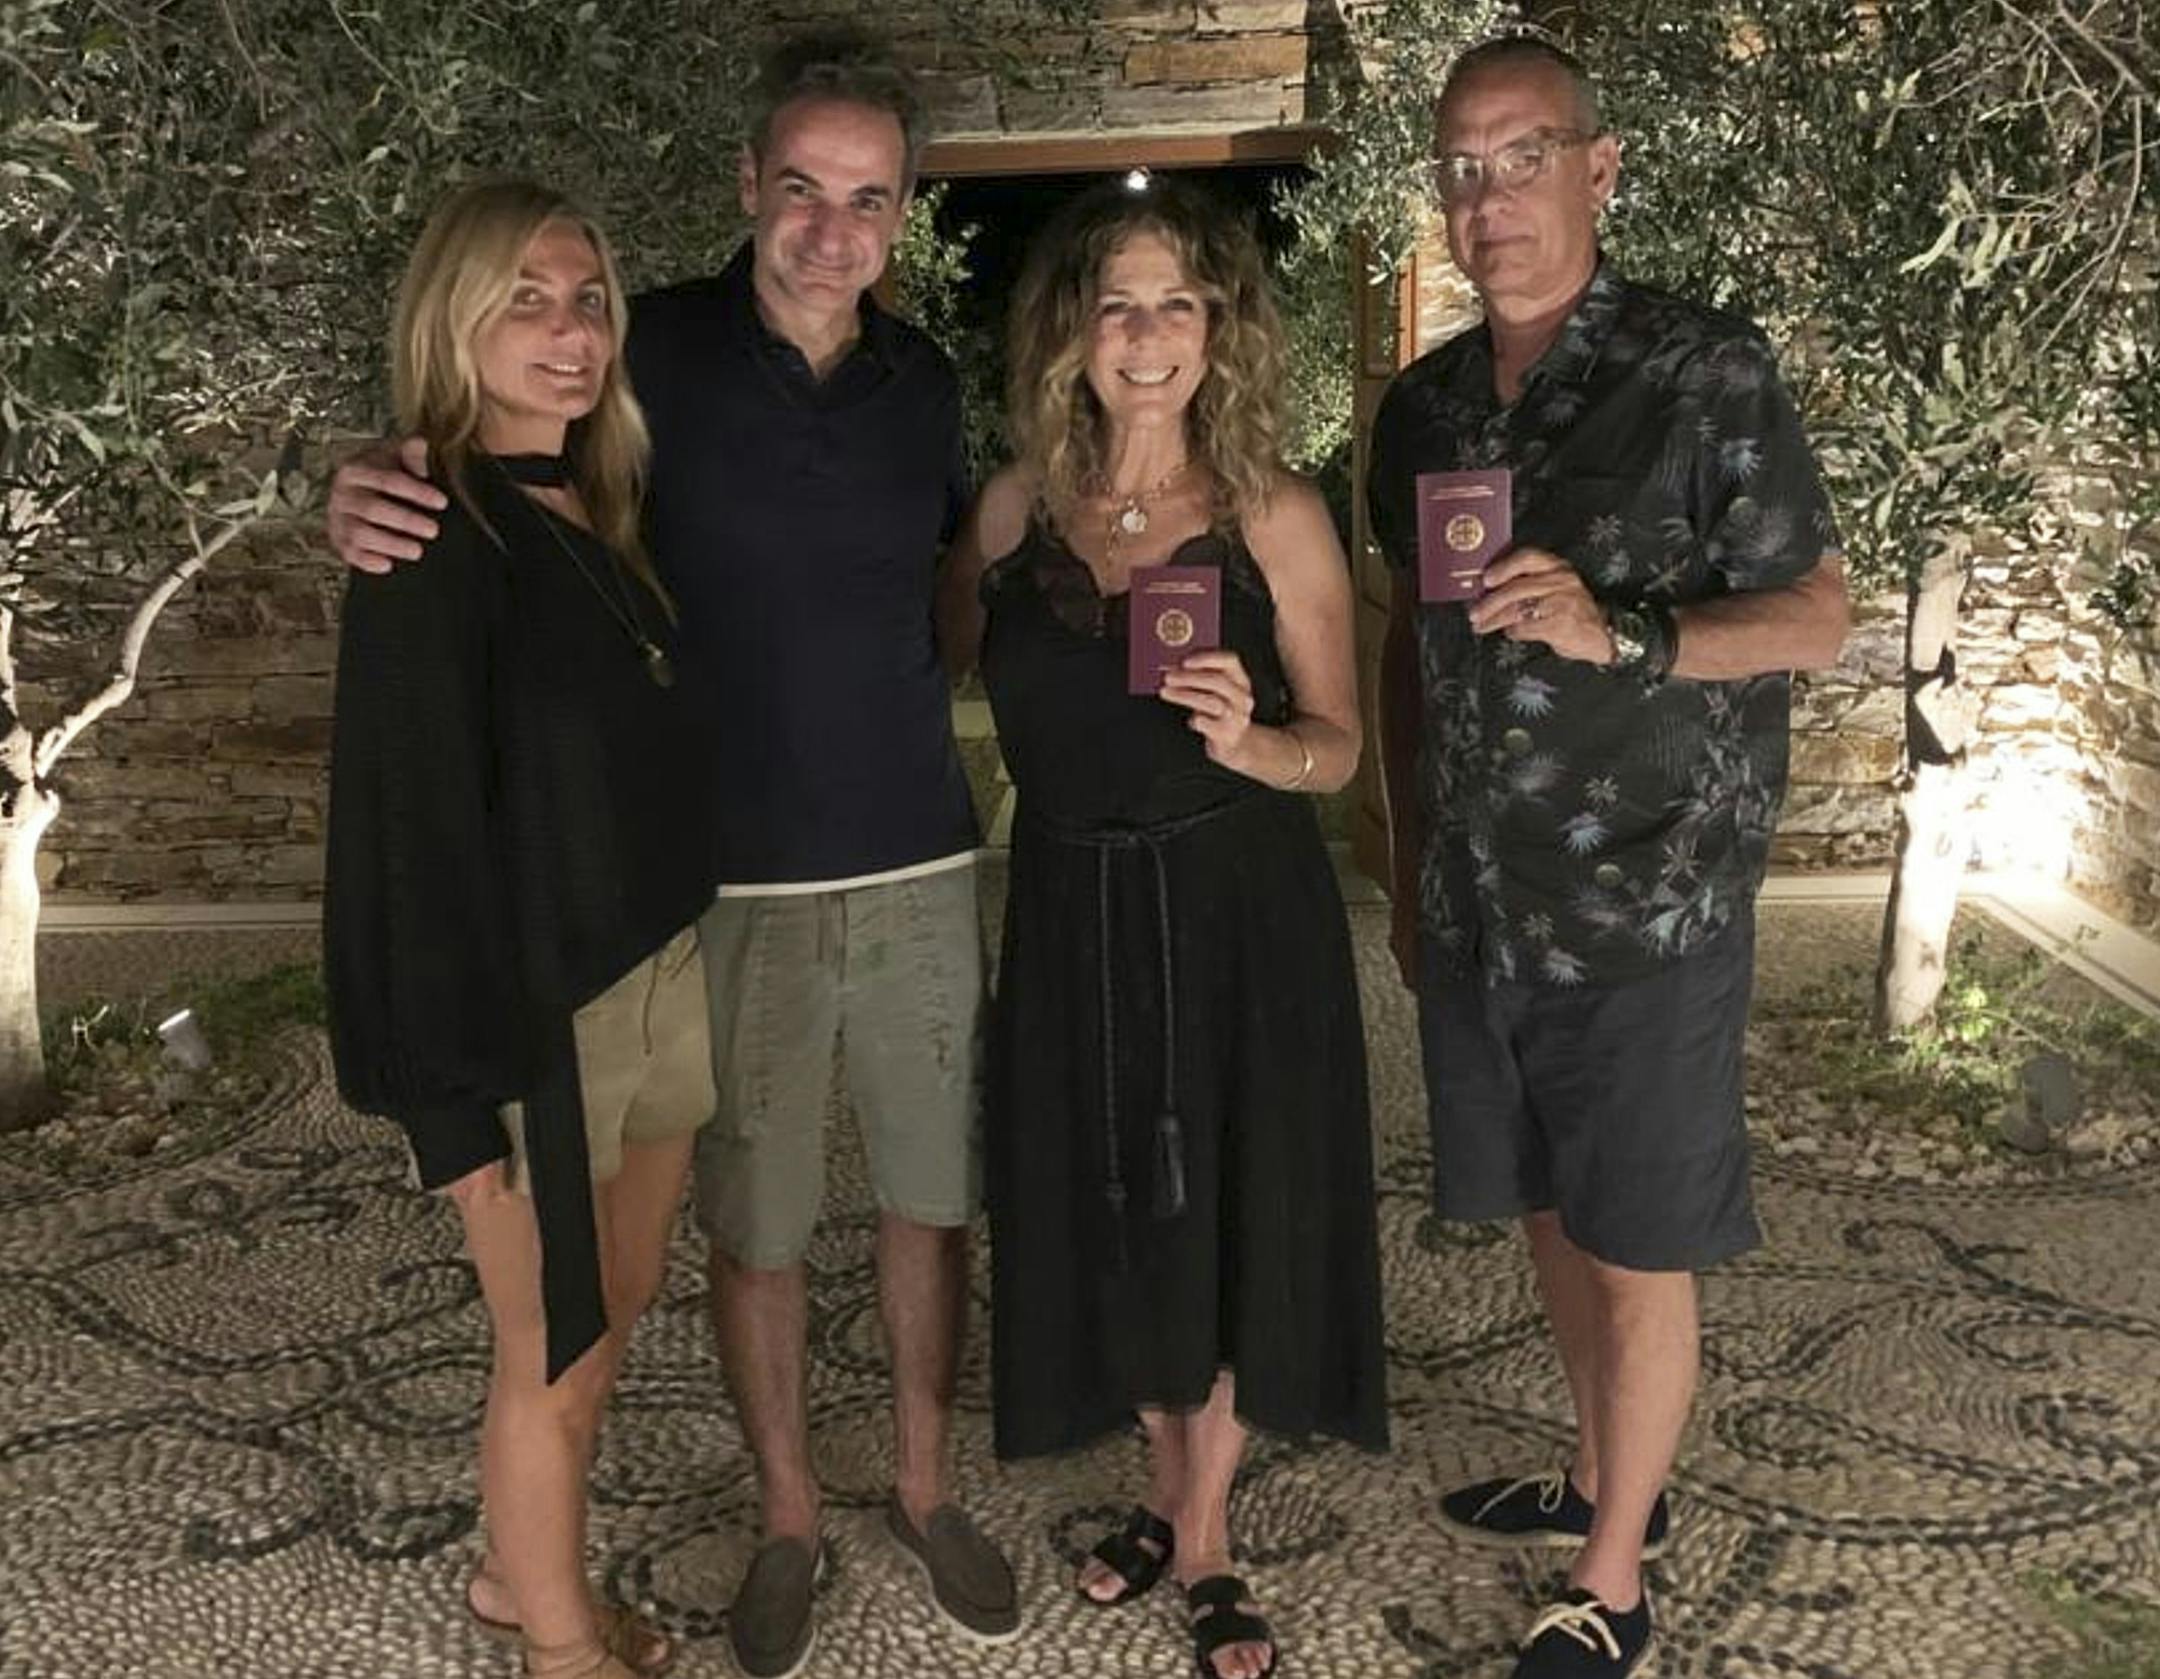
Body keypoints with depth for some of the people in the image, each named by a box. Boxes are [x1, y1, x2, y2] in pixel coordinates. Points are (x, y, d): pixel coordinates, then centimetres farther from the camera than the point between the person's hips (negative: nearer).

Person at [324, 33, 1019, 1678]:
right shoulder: (655, 351, -8)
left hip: (921, 867, 3)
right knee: (754, 1229, 10)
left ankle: (927, 1489, 36)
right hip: (736, 880, -3)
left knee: (934, 1199, 14)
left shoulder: (925, 380, 4)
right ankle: (789, 1520, 33)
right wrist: (366, 500, -22)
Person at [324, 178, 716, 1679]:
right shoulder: (436, 545, -16)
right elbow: (414, 822, -18)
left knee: (618, 1308, 20)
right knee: (556, 1351, 10)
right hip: (534, 1013, -8)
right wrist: (455, 1093, -18)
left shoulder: (595, 516, 8)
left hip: (664, 975, 8)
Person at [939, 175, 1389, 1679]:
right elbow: (945, 661, 12)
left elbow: (1338, 747, -7)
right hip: (1074, 916, 3)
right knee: (1113, 1226, 15)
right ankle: (1170, 1493, 41)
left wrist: (1249, 742, -25)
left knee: (1226, 1220, 9)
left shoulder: (1277, 517, -9)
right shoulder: (1017, 507, -1)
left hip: (1239, 918, -2)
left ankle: (1204, 1548, 32)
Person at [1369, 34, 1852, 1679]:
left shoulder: (1706, 372, -9)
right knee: (1546, 1210, 19)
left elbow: (1820, 613, -7)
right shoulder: (1425, 403, 7)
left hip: (1647, 908, -5)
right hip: (1480, 907, 6)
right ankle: (1603, 1474, 41)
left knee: (1639, 1251, 6)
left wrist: (1622, 635, -25)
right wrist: (1411, 861, 14)